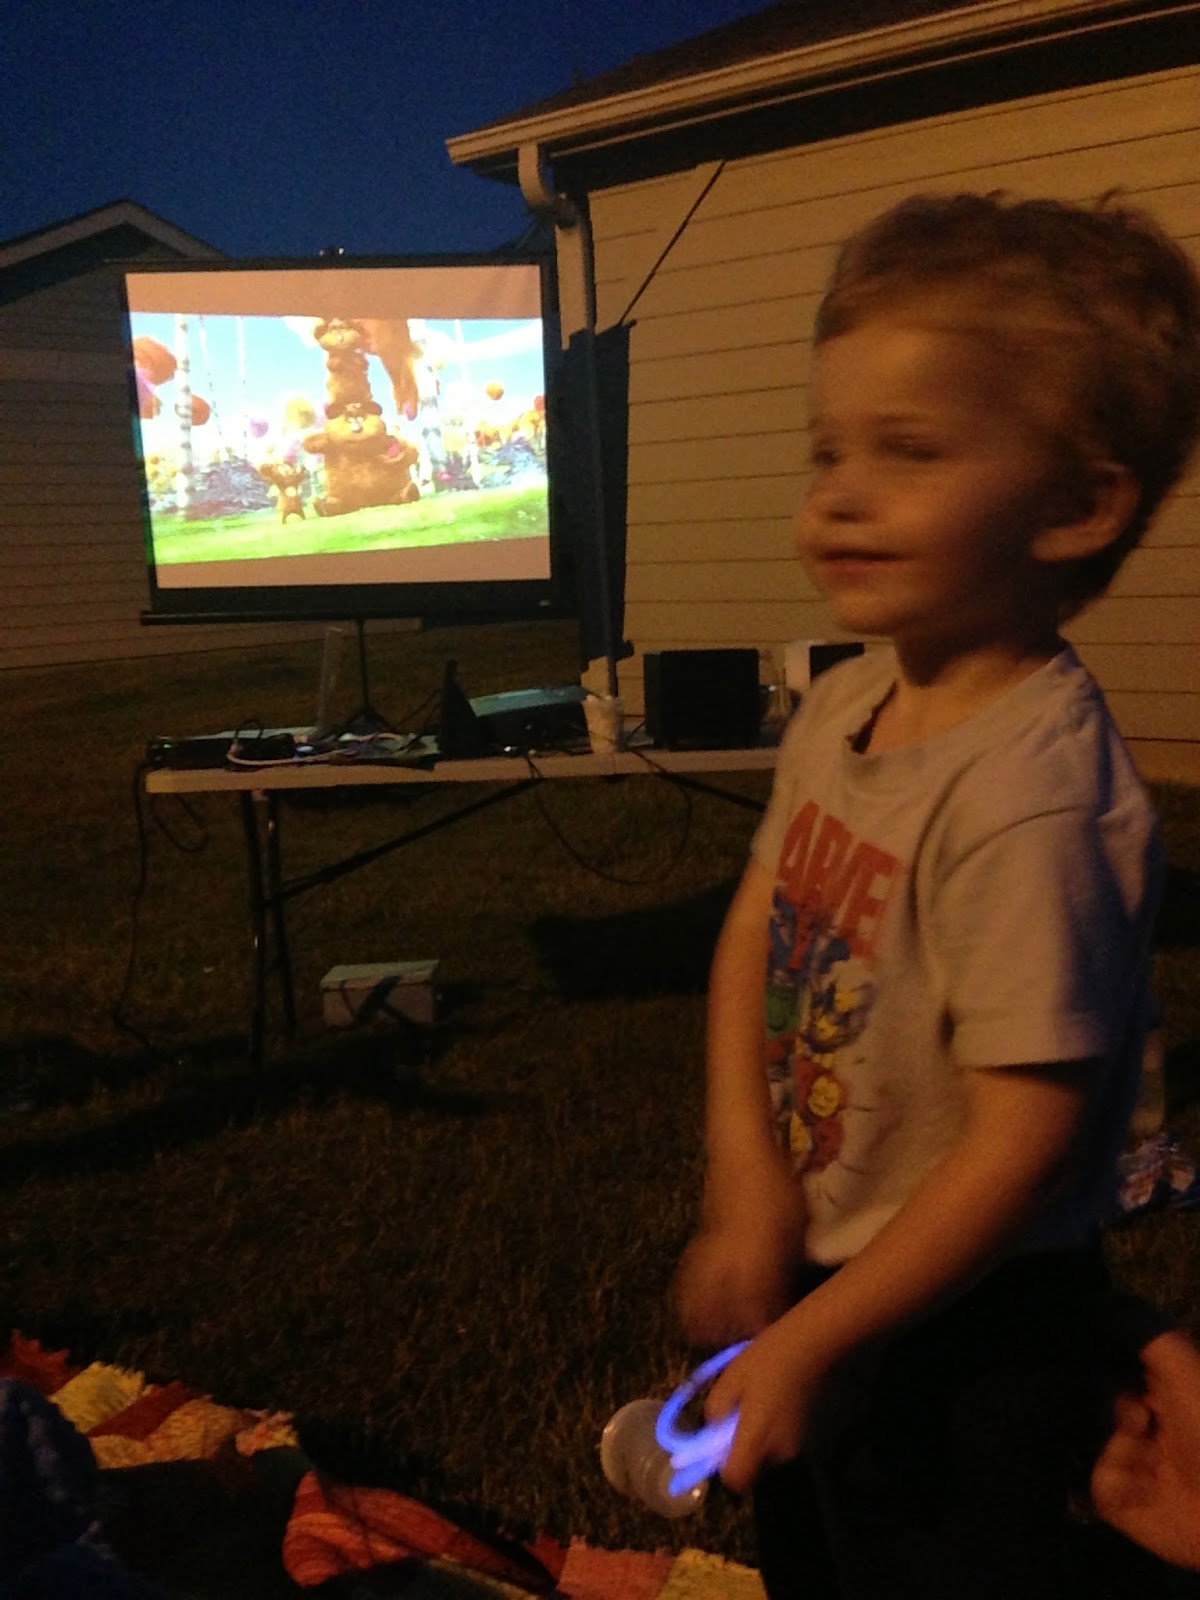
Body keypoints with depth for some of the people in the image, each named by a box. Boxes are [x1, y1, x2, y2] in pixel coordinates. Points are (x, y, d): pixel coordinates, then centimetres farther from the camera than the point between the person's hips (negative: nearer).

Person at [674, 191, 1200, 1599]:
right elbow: (756, 924, 1)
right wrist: (749, 1176, -10)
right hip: (816, 1270, 8)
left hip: (966, 1336, -7)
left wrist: (806, 1343, -18)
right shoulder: (842, 705, -6)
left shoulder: (1028, 789, -30)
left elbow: (1026, 1138, -28)